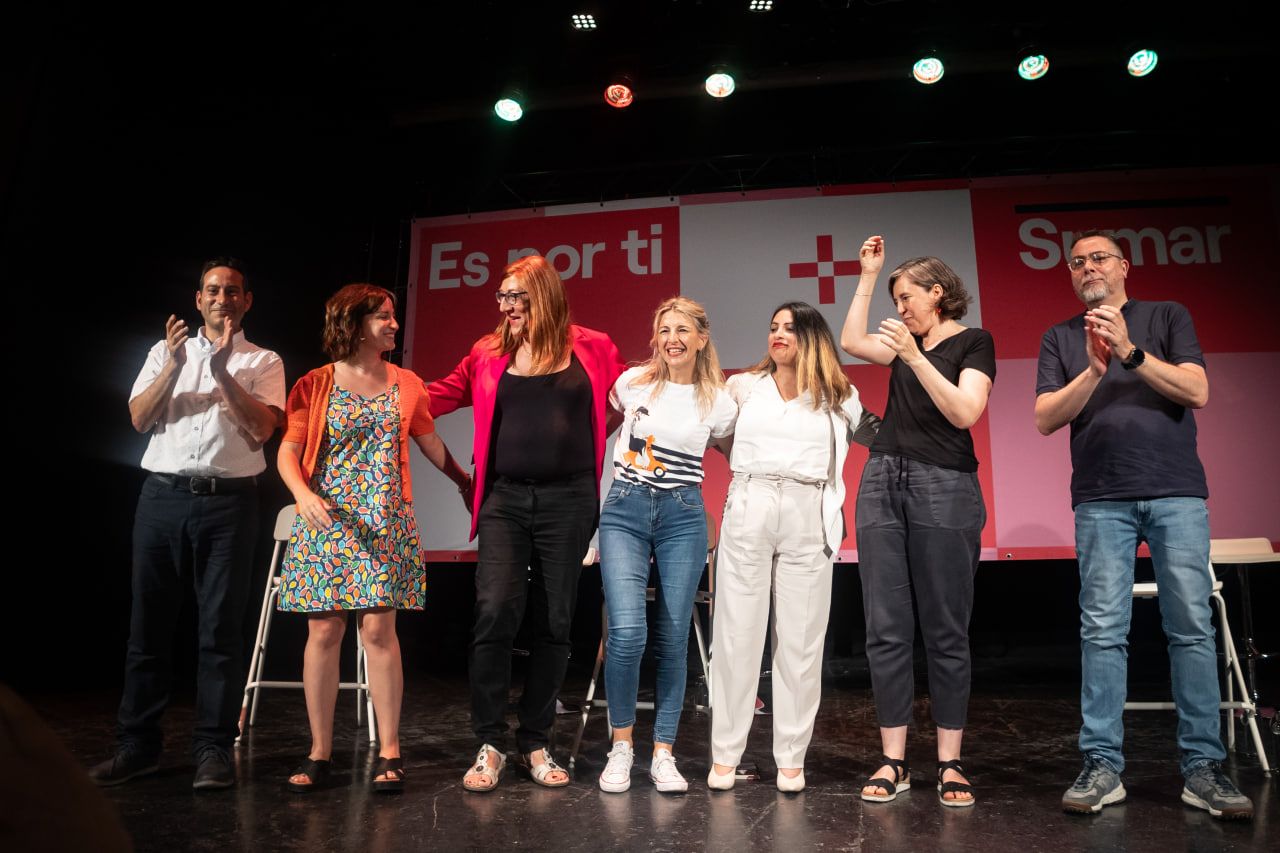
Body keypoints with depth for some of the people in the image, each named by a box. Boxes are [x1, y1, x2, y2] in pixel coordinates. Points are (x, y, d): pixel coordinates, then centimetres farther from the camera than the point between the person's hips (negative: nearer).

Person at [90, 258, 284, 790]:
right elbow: (139, 418, 4)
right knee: (148, 624, 6)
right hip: (163, 496, 3)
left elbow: (262, 428, -6)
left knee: (220, 628, -1)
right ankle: (137, 745, 17)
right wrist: (175, 366, -8)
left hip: (228, 502, -2)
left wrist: (223, 373, -13)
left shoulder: (263, 362, 9)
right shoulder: (166, 351, 16)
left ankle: (213, 749, 7)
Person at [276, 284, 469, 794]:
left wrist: (468, 482, 22)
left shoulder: (406, 384, 10)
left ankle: (389, 752, 4)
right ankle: (319, 753, 14)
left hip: (385, 524, 0)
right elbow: (288, 452, 0)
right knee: (323, 632, 1)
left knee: (379, 629, -5)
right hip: (326, 522, 0)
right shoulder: (315, 386, 4)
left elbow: (431, 445, 19)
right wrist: (303, 493, -18)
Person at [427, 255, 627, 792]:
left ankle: (535, 743, 21)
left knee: (553, 625, 6)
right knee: (495, 614, -13)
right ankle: (490, 744, 4)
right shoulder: (489, 354, 8)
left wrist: (591, 443, 7)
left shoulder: (592, 349, 4)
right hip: (505, 499, 1)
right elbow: (441, 395, 14)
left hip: (568, 502, 0)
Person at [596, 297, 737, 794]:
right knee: (627, 629, -15)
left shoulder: (719, 403, 3)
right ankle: (621, 746, 5)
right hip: (625, 510, 0)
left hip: (684, 517, 1)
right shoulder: (633, 382, 2)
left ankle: (663, 754, 15)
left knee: (673, 638, 2)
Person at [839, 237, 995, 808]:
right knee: (886, 629, 1)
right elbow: (851, 341, 9)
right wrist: (868, 274, 13)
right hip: (882, 483, 5)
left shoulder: (973, 342, 2)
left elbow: (965, 412, -11)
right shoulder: (909, 343, 19)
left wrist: (914, 357, -17)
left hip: (944, 488, -5)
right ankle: (893, 762, 7)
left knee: (946, 631, 1)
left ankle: (949, 764, 11)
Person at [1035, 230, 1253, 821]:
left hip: (1177, 493, 0)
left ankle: (1203, 769, 6)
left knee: (1192, 628, -2)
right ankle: (1103, 766, 1)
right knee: (1102, 631, -4)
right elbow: (1046, 420, 3)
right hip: (1101, 500, 0)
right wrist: (1094, 369, -10)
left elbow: (1197, 393, -1)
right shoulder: (1060, 338, 14)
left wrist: (1130, 351, -11)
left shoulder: (1167, 317, 12)